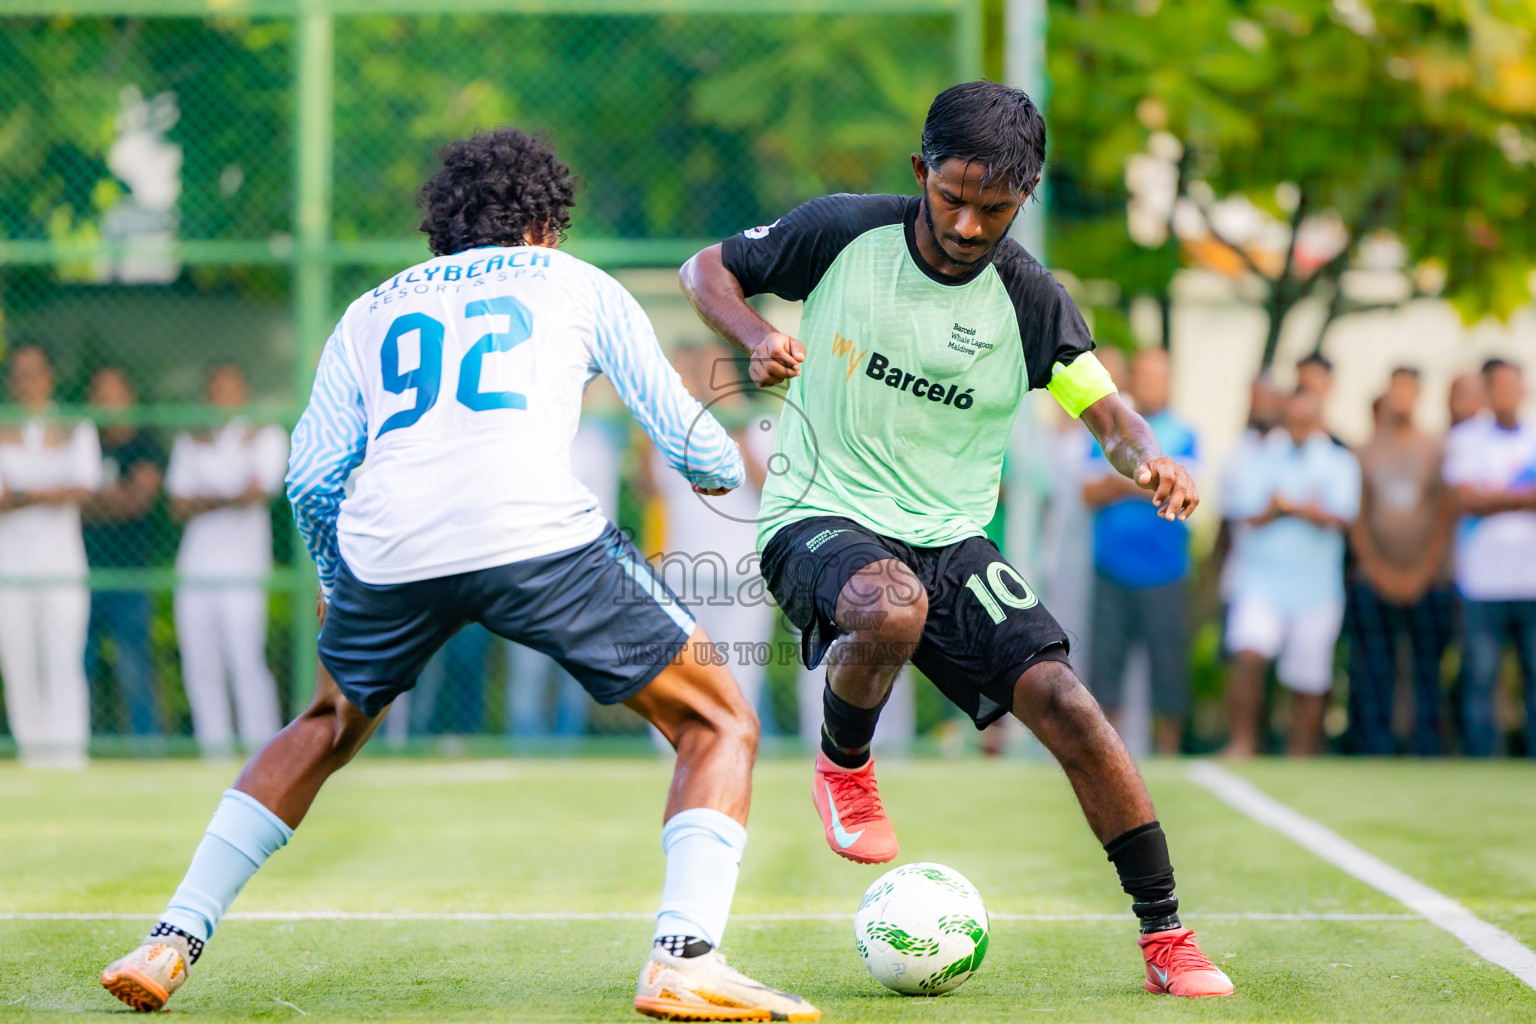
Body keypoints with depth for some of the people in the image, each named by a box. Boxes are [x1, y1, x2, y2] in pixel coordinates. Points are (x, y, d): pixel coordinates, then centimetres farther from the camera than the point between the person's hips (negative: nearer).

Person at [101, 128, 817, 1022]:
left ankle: (171, 945, 23)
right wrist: (726, 473, 46)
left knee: (325, 731, 32)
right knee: (721, 728, 11)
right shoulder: (575, 283, 24)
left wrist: (338, 582, 36)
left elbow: (311, 476, 19)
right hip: (537, 534, -4)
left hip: (385, 546, 4)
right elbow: (683, 431, 23)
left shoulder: (371, 311, 30)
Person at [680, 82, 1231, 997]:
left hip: (952, 542, 2)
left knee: (1065, 702, -16)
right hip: (821, 519, -2)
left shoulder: (1028, 298, -3)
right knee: (890, 606, -38)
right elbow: (708, 269, 6)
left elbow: (1106, 408, -2)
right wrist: (757, 337, -15)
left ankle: (1167, 937, -3)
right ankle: (843, 767, -4)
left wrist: (1148, 456, -26)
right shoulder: (844, 233, -7)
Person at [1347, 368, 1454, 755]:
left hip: (1427, 578, 0)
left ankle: (1428, 753, 1)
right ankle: (1378, 752, -1)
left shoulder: (1436, 450, 5)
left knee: (1429, 672, -2)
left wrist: (1421, 573, -6)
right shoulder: (1365, 453, 7)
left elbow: (1445, 517, 2)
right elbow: (1356, 520, 5)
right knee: (1375, 675, -3)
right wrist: (1381, 572, -5)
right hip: (1375, 582, 0)